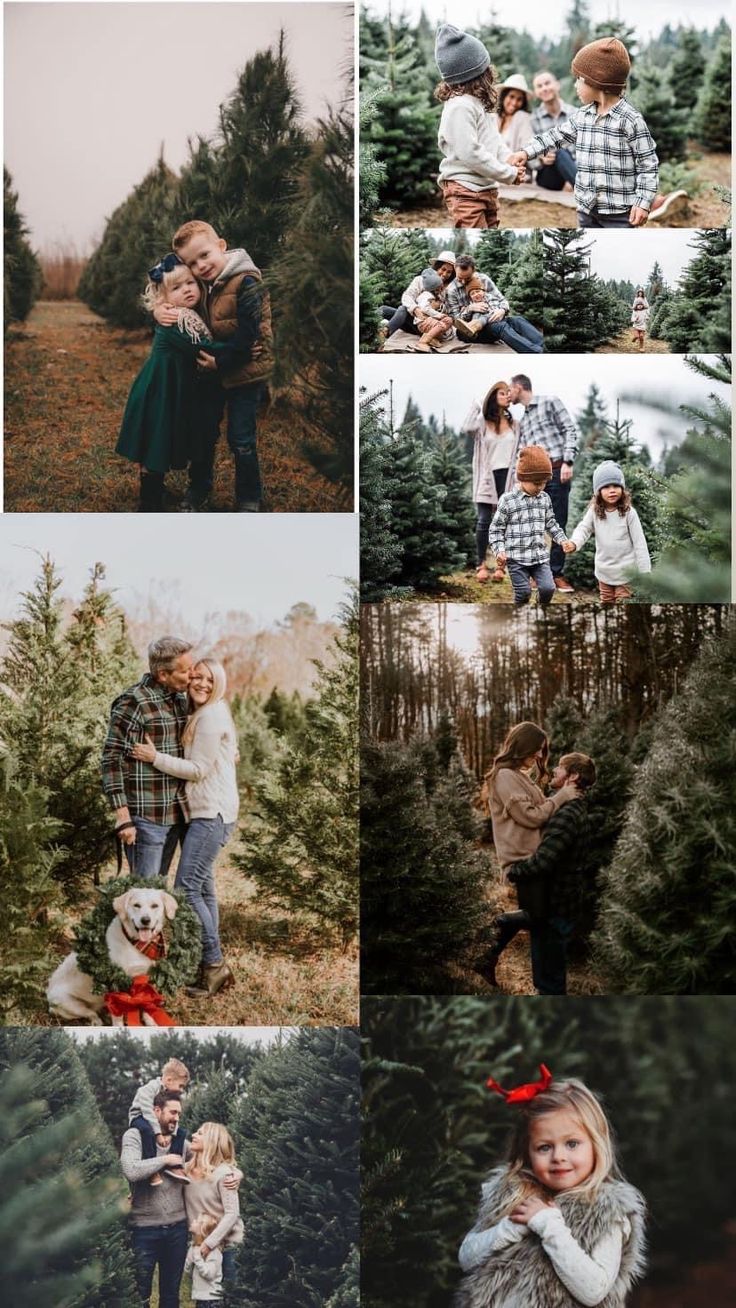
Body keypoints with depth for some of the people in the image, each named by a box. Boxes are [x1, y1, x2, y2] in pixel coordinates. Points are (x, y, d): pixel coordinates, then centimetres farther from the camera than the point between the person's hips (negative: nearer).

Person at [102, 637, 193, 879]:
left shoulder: (180, 699, 10)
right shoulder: (133, 703, -14)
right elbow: (112, 760, -16)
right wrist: (122, 817, -19)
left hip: (176, 814, 8)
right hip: (146, 816, -7)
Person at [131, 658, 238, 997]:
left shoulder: (211, 716, -12)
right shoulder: (200, 715, 17)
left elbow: (199, 769, -15)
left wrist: (155, 758, -16)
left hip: (213, 813, -10)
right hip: (204, 812, 10)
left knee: (186, 888, -12)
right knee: (202, 886, 11)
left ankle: (215, 965, -6)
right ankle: (213, 967, 17)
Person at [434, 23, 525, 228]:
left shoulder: (480, 102, 11)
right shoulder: (460, 107, -20)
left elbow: (494, 139, 19)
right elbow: (470, 153, -25)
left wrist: (509, 158, -2)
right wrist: (509, 174, -17)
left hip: (486, 188, 10)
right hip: (465, 190, -10)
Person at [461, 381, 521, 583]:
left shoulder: (513, 424, 12)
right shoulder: (483, 421, 1)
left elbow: (517, 453, 14)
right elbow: (467, 428, -21)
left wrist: (516, 476, 5)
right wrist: (476, 404, -9)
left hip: (507, 476, 3)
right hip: (487, 476, -2)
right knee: (483, 521, -4)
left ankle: (500, 566, 5)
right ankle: (482, 564, 3)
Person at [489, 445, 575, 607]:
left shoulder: (544, 498, 7)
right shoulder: (507, 500, -8)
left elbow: (551, 524, 19)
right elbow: (496, 529, -3)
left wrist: (563, 540, 5)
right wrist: (499, 551, -15)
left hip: (540, 556, 4)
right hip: (517, 558, -4)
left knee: (548, 588, -7)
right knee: (523, 592, -3)